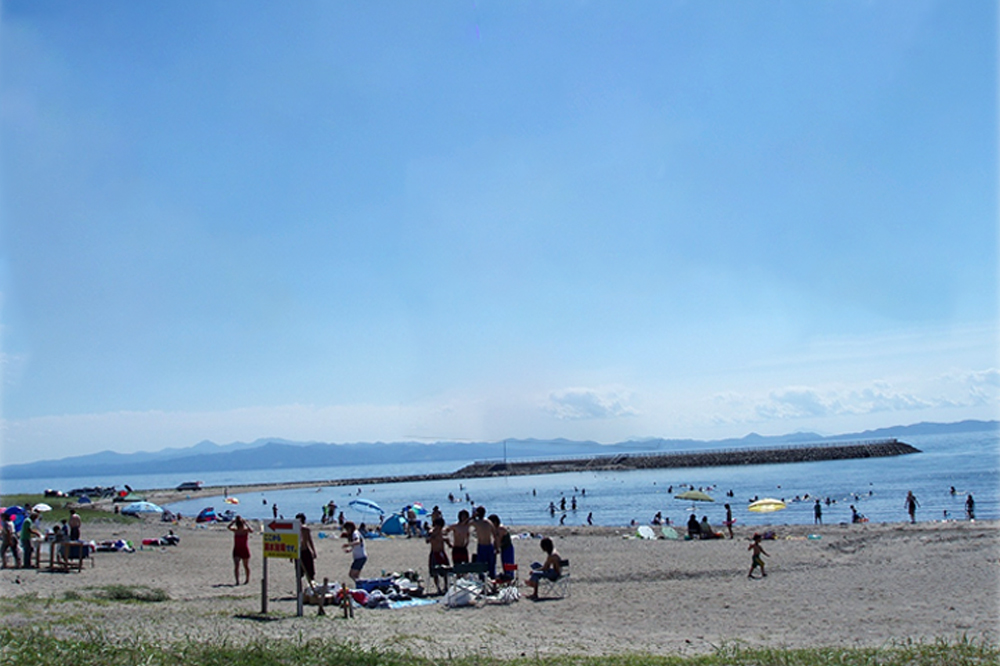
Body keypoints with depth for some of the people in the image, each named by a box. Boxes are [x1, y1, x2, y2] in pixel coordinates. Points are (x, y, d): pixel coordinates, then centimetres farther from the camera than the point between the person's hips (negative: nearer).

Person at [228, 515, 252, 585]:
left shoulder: (246, 530, -7)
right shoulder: (235, 530, -2)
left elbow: (251, 530, -29)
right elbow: (229, 527, -19)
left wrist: (245, 522, -25)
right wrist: (234, 521, -20)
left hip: (245, 551, -1)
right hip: (236, 551, 1)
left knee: (246, 566, 13)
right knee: (236, 566, -12)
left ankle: (247, 580, 30)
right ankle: (237, 581, -12)